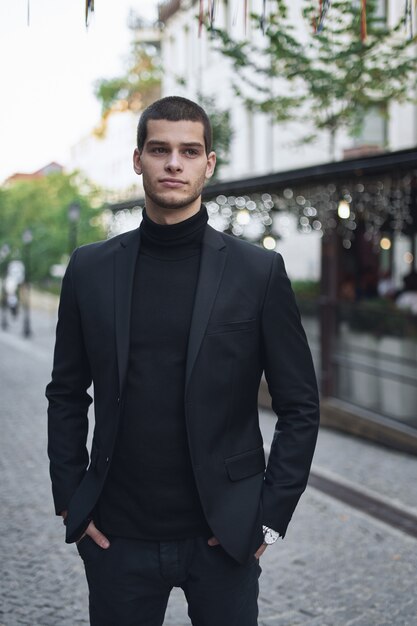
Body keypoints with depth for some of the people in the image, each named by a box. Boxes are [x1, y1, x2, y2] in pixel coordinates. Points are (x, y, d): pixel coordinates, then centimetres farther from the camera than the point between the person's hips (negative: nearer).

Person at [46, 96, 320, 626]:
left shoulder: (259, 272, -3)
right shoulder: (90, 269, 3)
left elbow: (300, 406, -1)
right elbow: (66, 395, 9)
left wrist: (271, 516, -5)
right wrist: (69, 501, 3)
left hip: (223, 537, -1)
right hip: (117, 536, 2)